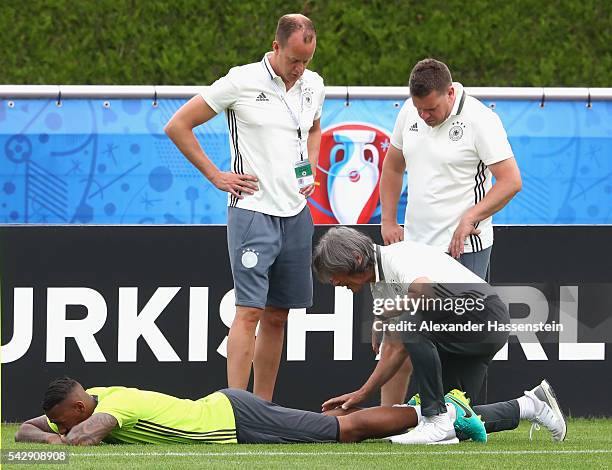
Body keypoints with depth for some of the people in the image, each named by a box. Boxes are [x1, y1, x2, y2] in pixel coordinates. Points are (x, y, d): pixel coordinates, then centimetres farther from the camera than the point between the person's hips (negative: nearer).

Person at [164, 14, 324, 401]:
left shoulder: (313, 85, 9)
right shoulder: (242, 82, -9)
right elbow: (177, 126, -2)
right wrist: (216, 176, -4)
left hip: (296, 213, 6)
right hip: (253, 210, -6)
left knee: (277, 317, 8)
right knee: (249, 311, -13)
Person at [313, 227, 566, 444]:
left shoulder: (397, 257, -17)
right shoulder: (379, 286, 12)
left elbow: (426, 292, -39)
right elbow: (397, 349, 15)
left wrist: (387, 314, -19)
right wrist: (362, 393, 10)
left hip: (486, 317, -10)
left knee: (413, 322, -32)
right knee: (457, 424, 4)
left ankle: (437, 421, -27)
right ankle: (528, 406, 22)